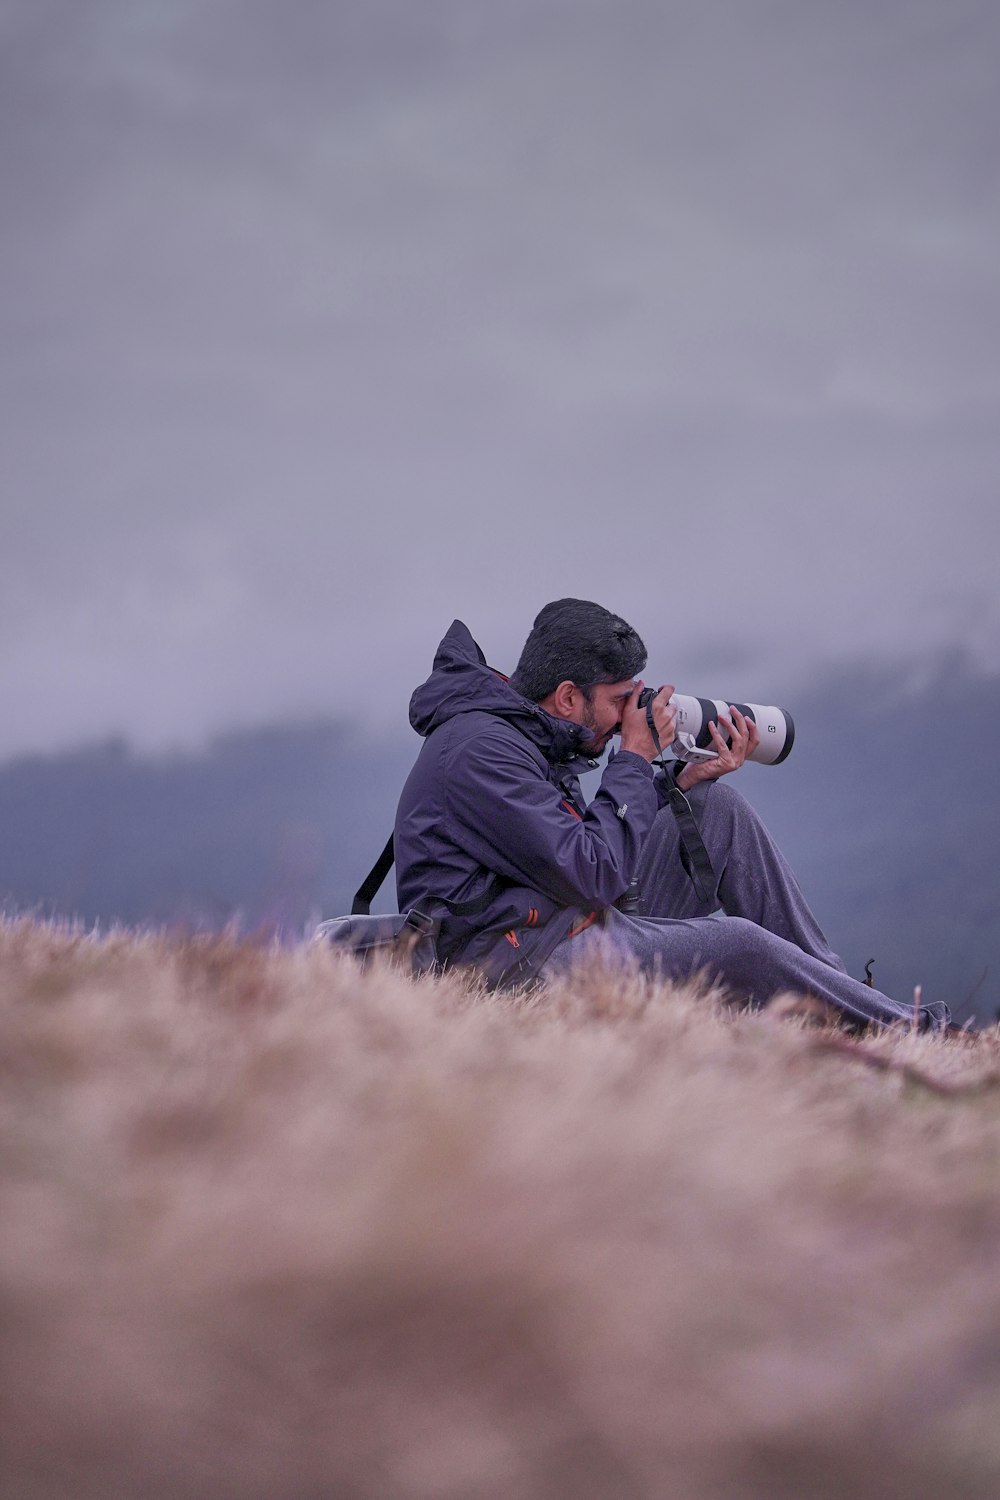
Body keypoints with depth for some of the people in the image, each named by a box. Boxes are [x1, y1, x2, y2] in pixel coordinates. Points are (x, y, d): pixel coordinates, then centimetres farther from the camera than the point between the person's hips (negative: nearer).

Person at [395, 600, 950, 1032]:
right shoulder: (481, 752, -20)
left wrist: (684, 781, 7)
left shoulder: (524, 732, 13)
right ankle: (910, 1033, -4)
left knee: (718, 807, 7)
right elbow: (594, 875, -22)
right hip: (515, 958, -11)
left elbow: (586, 851, 15)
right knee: (734, 946, -20)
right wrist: (636, 760, -10)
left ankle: (832, 981, 9)